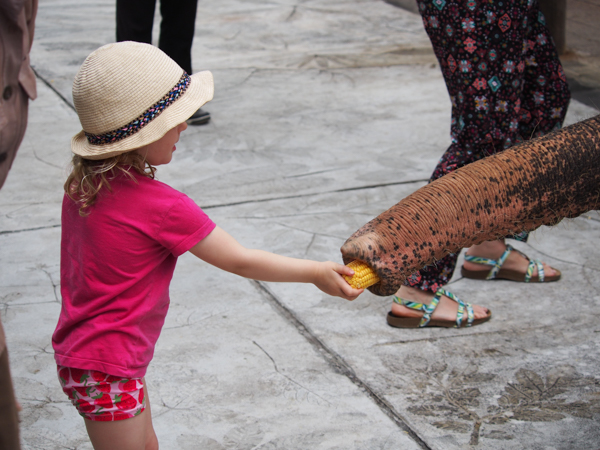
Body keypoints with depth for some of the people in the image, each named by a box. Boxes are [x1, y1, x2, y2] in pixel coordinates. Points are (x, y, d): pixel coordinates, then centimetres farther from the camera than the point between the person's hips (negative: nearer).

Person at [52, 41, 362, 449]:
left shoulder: (84, 181, -2)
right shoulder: (162, 206, -25)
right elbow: (240, 261, -16)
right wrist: (316, 272, -7)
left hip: (78, 348, 9)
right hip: (106, 368, -9)